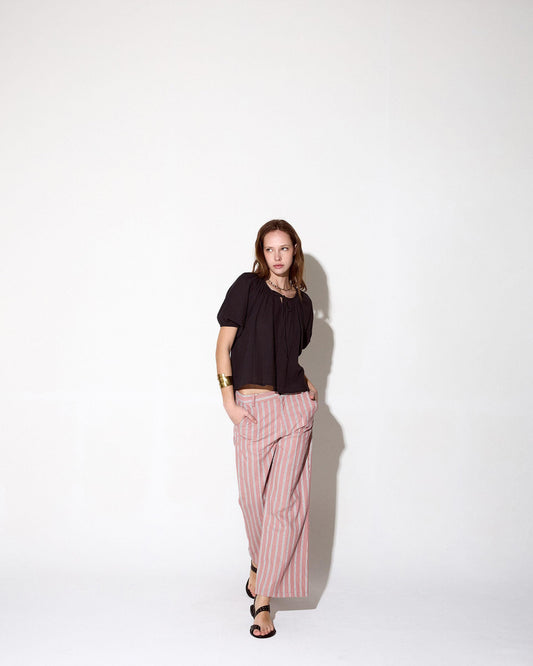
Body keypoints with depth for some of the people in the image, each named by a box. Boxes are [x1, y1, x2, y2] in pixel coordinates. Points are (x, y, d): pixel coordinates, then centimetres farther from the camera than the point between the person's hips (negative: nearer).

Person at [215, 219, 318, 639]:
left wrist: (307, 385, 6)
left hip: (294, 407, 2)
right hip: (251, 409, -2)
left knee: (283, 503, -3)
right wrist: (228, 399, -7)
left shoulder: (303, 303, 13)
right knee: (253, 499, 5)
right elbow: (224, 345, -1)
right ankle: (259, 563, 36)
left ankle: (263, 599, 5)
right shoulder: (247, 286, 1)